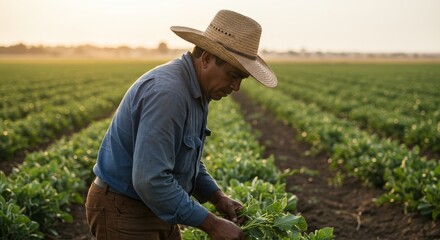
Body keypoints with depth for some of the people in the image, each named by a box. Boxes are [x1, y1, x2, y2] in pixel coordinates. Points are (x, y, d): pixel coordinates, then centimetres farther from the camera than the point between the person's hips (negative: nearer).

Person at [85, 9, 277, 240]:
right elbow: (150, 180, -31)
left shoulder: (193, 90, 4)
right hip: (122, 212, -9)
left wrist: (218, 197, 2)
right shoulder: (166, 92, -27)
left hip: (153, 209, 9)